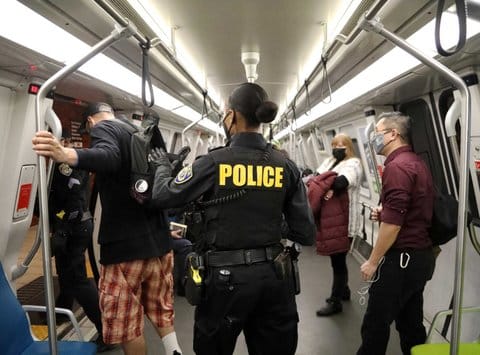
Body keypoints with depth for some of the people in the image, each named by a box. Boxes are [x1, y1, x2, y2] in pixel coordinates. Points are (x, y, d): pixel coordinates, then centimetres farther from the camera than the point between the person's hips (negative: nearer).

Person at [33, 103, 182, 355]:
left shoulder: (102, 128, -5)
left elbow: (108, 157, -29)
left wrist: (67, 155, -47)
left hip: (125, 244, -7)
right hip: (159, 239, 8)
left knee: (126, 323, 9)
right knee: (161, 310, 23)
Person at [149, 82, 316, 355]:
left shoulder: (214, 162, -14)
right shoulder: (286, 166, -4)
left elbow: (164, 195, -1)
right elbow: (306, 233, -2)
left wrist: (163, 166, 18)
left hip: (227, 276, -3)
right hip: (272, 274, 4)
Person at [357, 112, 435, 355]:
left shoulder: (397, 166, -18)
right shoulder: (417, 162, 12)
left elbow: (392, 224, -22)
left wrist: (372, 262, -13)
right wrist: (385, 212, 8)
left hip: (401, 258, -9)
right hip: (421, 255, 10)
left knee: (375, 323, 2)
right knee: (411, 322, 18)